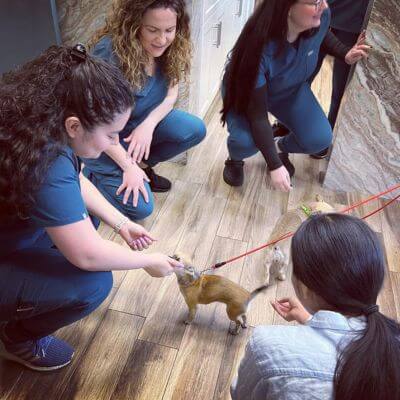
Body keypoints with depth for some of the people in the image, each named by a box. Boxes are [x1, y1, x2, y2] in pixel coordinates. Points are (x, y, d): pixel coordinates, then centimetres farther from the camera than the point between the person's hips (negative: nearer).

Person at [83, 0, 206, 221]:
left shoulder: (167, 48, -13)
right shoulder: (110, 52, -31)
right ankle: (90, 175, 10)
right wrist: (128, 167, -24)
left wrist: (148, 124, -22)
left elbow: (171, 92, -2)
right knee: (141, 207, -16)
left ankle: (141, 165, 9)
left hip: (144, 121, 6)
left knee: (195, 130, -13)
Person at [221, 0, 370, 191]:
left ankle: (280, 148, 21)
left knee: (320, 139, -12)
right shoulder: (259, 47, -41)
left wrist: (345, 54, -14)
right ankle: (235, 159, 7)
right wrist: (274, 165, -36)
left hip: (291, 90, 5)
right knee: (245, 142, -32)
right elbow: (257, 115, -35)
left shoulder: (321, 16, -26)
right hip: (246, 92, -4)